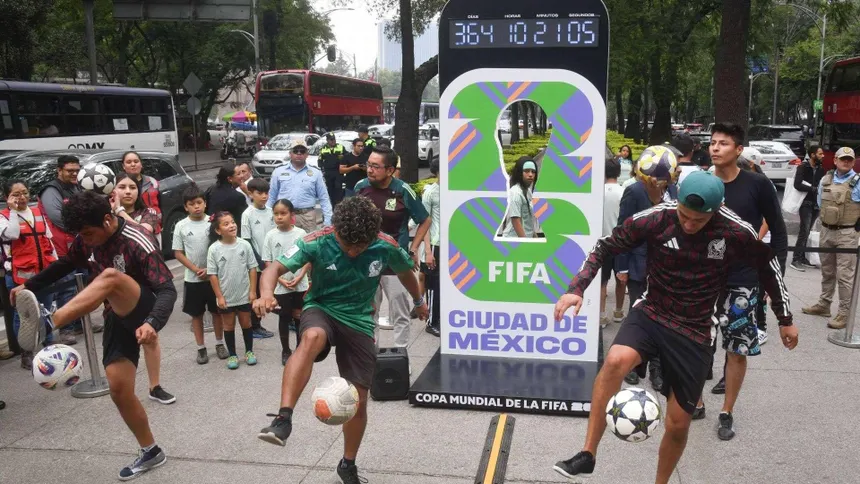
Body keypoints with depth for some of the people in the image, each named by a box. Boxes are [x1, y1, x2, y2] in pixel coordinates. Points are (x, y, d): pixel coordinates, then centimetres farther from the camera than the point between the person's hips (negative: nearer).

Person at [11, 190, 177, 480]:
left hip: (142, 313, -7)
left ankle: (48, 323, -47)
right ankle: (150, 452, 17)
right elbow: (65, 264, 19)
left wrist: (153, 324, -48)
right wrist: (29, 286, 7)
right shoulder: (87, 240, -1)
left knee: (110, 277, -36)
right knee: (119, 389, 1)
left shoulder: (138, 243, -24)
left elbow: (167, 290, -31)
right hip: (118, 316, 7)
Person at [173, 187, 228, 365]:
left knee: (217, 311, 10)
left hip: (214, 276, 0)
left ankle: (219, 344, 26)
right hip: (192, 279, 0)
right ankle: (201, 348, 20)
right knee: (196, 314, 9)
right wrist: (196, 269, -12)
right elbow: (178, 253, -2)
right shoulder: (181, 226, -4)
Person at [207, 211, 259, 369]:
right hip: (226, 297, -1)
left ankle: (249, 351, 31)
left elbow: (252, 268, -2)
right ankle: (232, 355, 26)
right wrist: (219, 296, -10)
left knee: (246, 323, 15)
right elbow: (212, 275, -8)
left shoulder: (244, 245, -8)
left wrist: (252, 291, -5)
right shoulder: (214, 249, -12)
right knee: (229, 326, 13)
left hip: (244, 295, 1)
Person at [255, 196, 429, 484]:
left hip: (359, 323, 2)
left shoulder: (386, 246, -14)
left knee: (358, 400, 3)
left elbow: (406, 271, 8)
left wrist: (418, 302, 26)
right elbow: (275, 268, -24)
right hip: (321, 310, -2)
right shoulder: (317, 242, -20)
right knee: (312, 337, -41)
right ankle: (283, 420, -41)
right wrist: (267, 294, -47)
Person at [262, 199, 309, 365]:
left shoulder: (301, 233, -5)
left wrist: (299, 277, -14)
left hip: (300, 285, 0)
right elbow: (267, 263, -3)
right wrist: (281, 280, -13)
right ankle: (285, 351, 23)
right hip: (280, 286, 0)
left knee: (300, 317, 11)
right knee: (284, 318, 10)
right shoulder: (270, 236, -5)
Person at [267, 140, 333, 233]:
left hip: (307, 216, 0)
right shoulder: (278, 172, 8)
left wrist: (328, 220, -1)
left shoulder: (315, 173, 7)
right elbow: (271, 197, 12)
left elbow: (324, 198, 7)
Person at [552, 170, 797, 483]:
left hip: (695, 333, 1)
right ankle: (587, 456, -22)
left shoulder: (736, 232, -13)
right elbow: (605, 248, -5)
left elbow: (767, 265, 6)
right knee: (615, 361, -33)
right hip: (650, 315, -1)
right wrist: (577, 288, -18)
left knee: (677, 425, 6)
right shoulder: (655, 219, -15)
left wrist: (785, 319, 15)